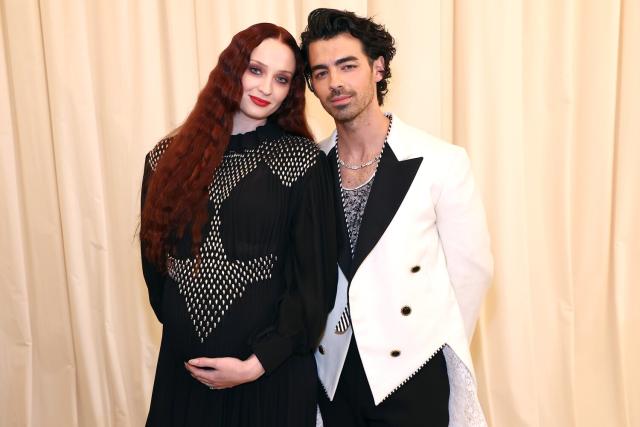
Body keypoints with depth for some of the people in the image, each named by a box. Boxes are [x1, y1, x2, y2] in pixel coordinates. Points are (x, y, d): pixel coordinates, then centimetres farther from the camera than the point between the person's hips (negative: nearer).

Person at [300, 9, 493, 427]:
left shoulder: (441, 162, -13)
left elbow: (470, 268, -7)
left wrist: (437, 349, -1)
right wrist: (311, 337, 3)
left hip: (412, 371, -3)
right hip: (332, 372, 3)